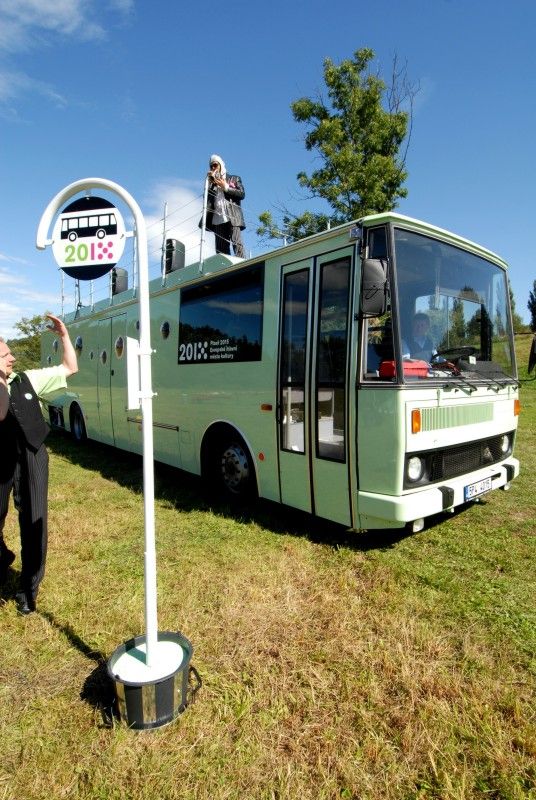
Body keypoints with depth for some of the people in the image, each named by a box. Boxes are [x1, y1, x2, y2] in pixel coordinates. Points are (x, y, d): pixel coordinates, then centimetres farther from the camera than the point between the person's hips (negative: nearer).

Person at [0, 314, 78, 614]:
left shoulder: (28, 380, 6)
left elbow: (71, 368, 8)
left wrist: (64, 334, 1)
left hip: (31, 457, 2)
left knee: (34, 521, 6)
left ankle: (29, 588, 21)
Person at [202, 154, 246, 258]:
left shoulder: (234, 178, 19)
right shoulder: (212, 183, 26)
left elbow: (242, 194, 4)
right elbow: (207, 198, 11)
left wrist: (226, 187, 1)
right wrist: (210, 182, 6)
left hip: (232, 217, -3)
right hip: (218, 219, 3)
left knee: (237, 242, -18)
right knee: (221, 248, -6)